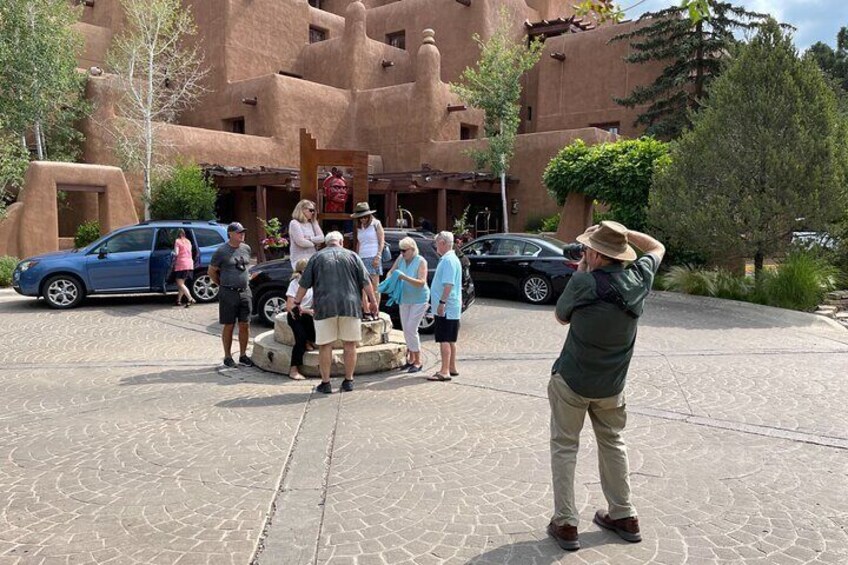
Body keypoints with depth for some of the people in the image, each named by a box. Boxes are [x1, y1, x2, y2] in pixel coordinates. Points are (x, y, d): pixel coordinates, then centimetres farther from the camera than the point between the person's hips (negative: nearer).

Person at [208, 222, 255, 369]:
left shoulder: (246, 249, 7)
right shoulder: (221, 251, -8)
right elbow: (211, 272, 1)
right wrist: (223, 285, 6)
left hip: (245, 291, 4)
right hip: (228, 293, -4)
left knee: (245, 325, 6)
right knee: (229, 326, 3)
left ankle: (243, 355, 17)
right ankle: (228, 357, 14)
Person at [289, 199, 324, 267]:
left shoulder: (312, 223, 14)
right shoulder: (294, 223, -4)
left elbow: (322, 238, 4)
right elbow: (301, 242, -13)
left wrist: (309, 238, -10)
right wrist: (314, 242, 1)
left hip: (313, 258, 6)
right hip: (300, 259, -6)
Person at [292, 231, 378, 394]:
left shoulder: (317, 257, 9)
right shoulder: (352, 256, 9)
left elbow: (304, 284, 8)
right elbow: (365, 282, 6)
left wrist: (297, 303, 16)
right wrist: (373, 301, 14)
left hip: (325, 307, 0)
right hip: (349, 306, 1)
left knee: (325, 346, 5)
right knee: (350, 345, 10)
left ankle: (325, 383, 8)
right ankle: (348, 381, 14)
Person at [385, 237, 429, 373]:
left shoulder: (421, 262, -17)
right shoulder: (400, 259, 0)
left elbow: (421, 282, -25)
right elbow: (391, 271, 10)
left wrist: (405, 277, -36)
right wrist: (389, 279, -14)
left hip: (418, 300, -6)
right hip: (404, 299, 6)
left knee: (411, 329, -11)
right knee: (406, 330, 10)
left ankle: (417, 362, -2)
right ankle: (411, 359, 23)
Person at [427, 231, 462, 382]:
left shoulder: (448, 260, -17)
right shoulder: (449, 259, 17)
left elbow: (449, 284, -25)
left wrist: (442, 302, -26)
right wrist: (441, 302, 25)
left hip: (446, 307, -10)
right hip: (452, 307, 10)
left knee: (444, 340, -9)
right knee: (450, 340, 15)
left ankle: (445, 371, -8)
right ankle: (452, 368, 22)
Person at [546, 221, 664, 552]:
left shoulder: (584, 283, -23)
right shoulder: (639, 278, -8)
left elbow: (561, 317, -2)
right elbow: (657, 248, 15)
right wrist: (624, 232, 8)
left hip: (571, 380, -5)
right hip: (611, 384, 5)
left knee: (564, 447, 7)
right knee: (613, 444, 21)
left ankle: (565, 524, 9)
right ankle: (624, 516, 29)